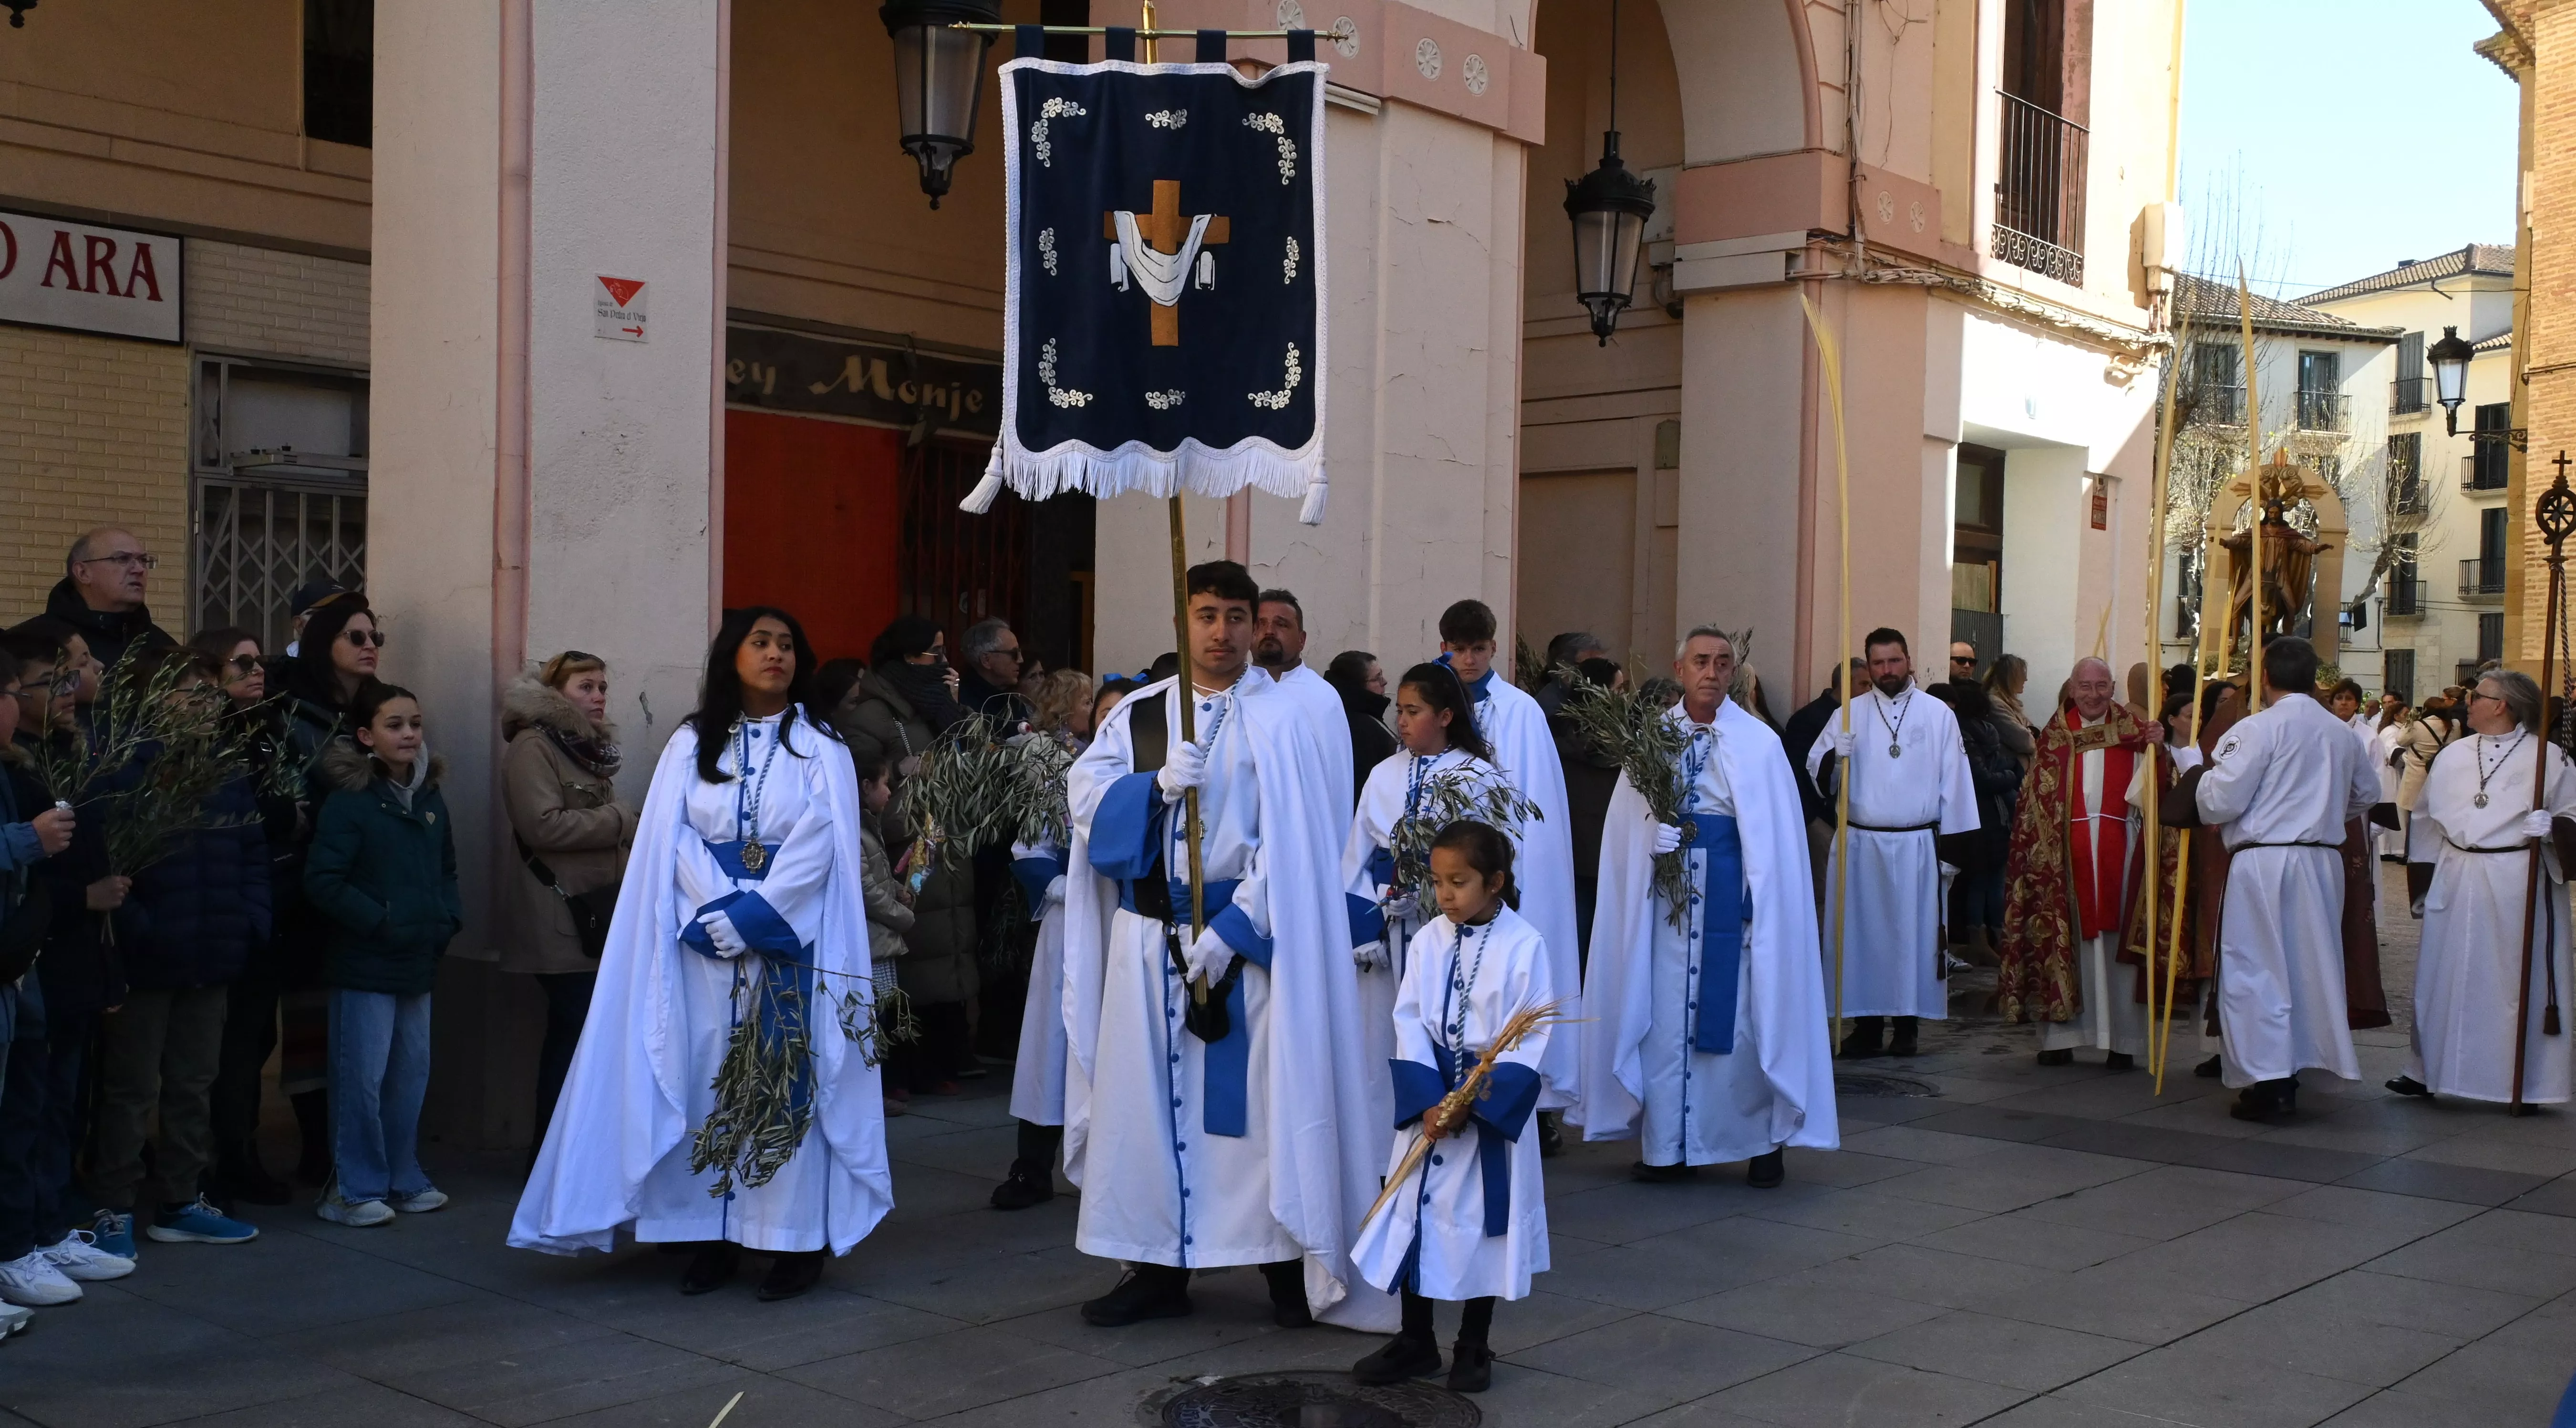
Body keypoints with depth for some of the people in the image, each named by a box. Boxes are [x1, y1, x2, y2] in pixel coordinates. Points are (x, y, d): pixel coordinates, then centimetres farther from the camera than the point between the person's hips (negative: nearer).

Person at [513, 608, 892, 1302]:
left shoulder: (820, 749, 5)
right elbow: (672, 840, 1)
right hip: (705, 945, 2)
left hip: (791, 944, -2)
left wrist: (751, 915, -15)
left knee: (787, 1080, -4)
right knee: (708, 1079, 0)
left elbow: (817, 848, -5)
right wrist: (718, 913, -13)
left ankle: (797, 1240, -2)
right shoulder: (691, 744, 10)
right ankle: (714, 1239, 6)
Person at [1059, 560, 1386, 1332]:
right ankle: (1160, 1268, 17)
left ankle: (1287, 1265, 12)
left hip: (1244, 935, -4)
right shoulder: (1138, 713, 8)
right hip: (1148, 937, 4)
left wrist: (1230, 931, -16)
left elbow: (1291, 842, -9)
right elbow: (1086, 796, -2)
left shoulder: (1278, 721, -4)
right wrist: (1159, 782, -19)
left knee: (1259, 1096, 0)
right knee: (1147, 1094, 7)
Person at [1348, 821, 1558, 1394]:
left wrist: (1472, 1102, -20)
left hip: (1493, 1109, -3)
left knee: (1482, 1223, 6)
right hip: (1430, 1104, 4)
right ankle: (1415, 1341, 23)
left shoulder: (1524, 947, -12)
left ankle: (1473, 1348, 22)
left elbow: (1532, 1037, -14)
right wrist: (1428, 1100, -17)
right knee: (1415, 1215, 8)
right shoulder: (1428, 942, -1)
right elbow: (1409, 1023, -3)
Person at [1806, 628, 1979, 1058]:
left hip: (1918, 845, -1)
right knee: (1863, 932, 3)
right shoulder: (1850, 714, 6)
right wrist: (1830, 763, -23)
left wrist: (1952, 838, -1)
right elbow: (1816, 765, 1)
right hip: (1860, 845, 1)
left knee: (1914, 933, 4)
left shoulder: (1938, 714, 3)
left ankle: (1907, 1025, 12)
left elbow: (1953, 779, 2)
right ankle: (1867, 1026, 9)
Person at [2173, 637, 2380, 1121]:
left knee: (2256, 971, 0)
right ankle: (2289, 1077, 20)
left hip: (2264, 861, -6)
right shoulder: (2342, 733, 9)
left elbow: (2219, 800, -14)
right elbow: (2367, 794, 25)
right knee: (2307, 967, 13)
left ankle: (2266, 1084, -3)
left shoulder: (2258, 728, -12)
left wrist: (2205, 779, 6)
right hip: (2324, 862, 6)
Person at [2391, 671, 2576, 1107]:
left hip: (2518, 885, -4)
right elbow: (2427, 818, 17)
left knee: (2520, 982, 1)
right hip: (2455, 882, 5)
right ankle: (2426, 1071, 18)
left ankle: (2526, 1084, 11)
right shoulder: (2452, 756, 12)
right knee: (2444, 977, 9)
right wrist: (2422, 878, 15)